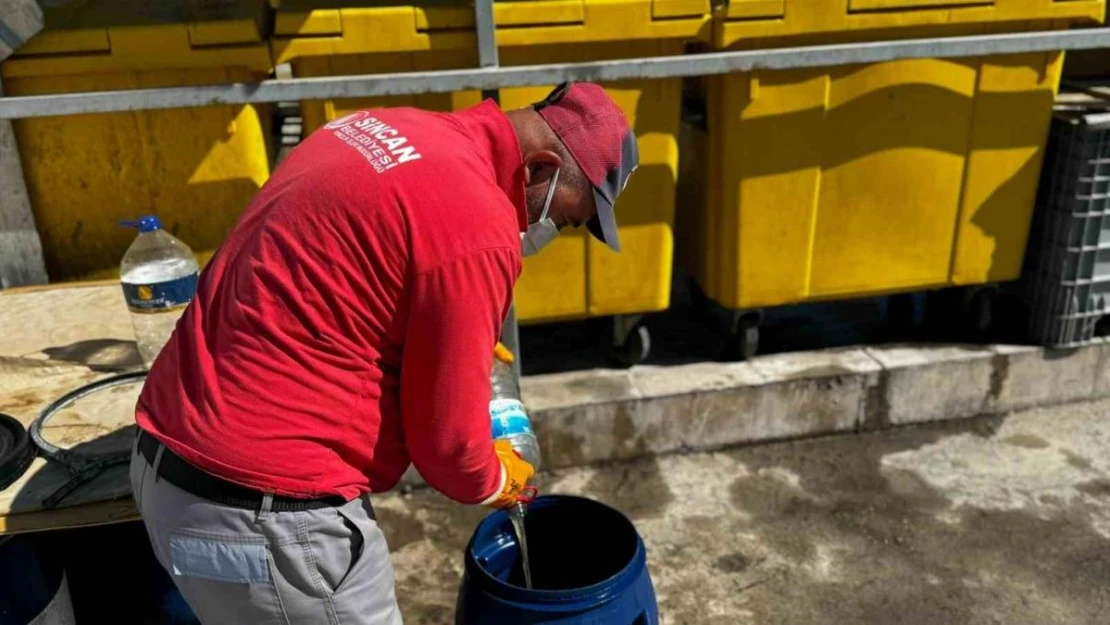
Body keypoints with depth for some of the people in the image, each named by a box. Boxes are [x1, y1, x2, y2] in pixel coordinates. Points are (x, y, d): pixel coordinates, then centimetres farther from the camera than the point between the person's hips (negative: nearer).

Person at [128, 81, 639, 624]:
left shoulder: (393, 131, 6)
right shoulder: (474, 226, -21)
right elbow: (445, 439, -15)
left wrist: (460, 346, 17)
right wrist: (498, 483, 7)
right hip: (267, 509, -9)